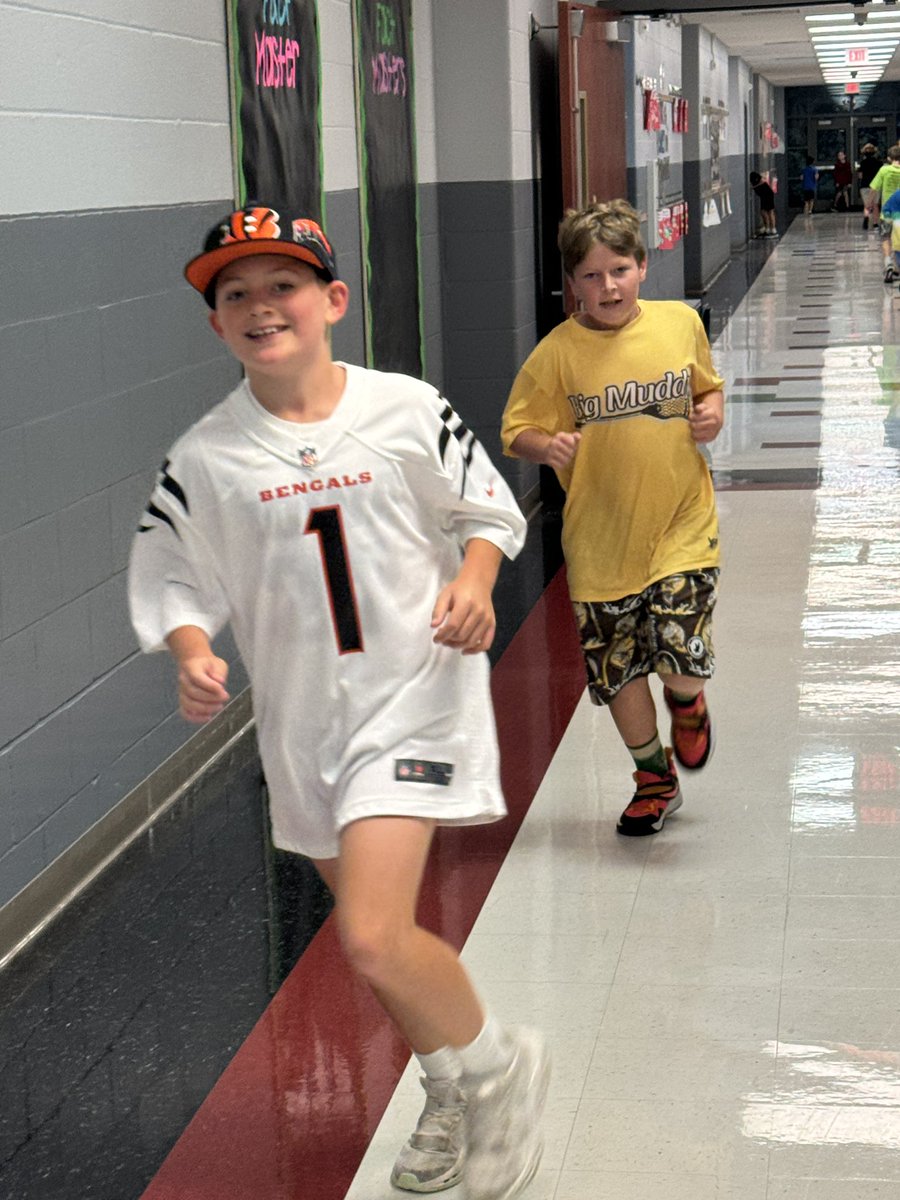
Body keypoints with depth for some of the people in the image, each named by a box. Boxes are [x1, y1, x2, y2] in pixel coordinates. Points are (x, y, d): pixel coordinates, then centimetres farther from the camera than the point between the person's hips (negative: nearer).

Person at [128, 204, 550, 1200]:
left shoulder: (409, 410, -7)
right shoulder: (203, 458, -4)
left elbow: (487, 512, 5)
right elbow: (174, 583, 3)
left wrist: (473, 584, -14)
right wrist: (194, 654, -16)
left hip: (415, 696, -4)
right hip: (303, 719, 4)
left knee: (370, 939, -18)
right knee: (379, 938, 17)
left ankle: (495, 1065, 11)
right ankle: (451, 1096, 44)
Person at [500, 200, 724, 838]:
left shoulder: (681, 323, -1)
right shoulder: (557, 353, -8)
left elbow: (708, 386, 17)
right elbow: (518, 430, -3)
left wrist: (712, 413, -4)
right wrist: (547, 445, -24)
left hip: (682, 524, 0)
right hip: (601, 538, 0)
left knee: (681, 660, -12)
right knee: (618, 670, 9)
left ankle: (688, 703, 28)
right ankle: (656, 779, 34)